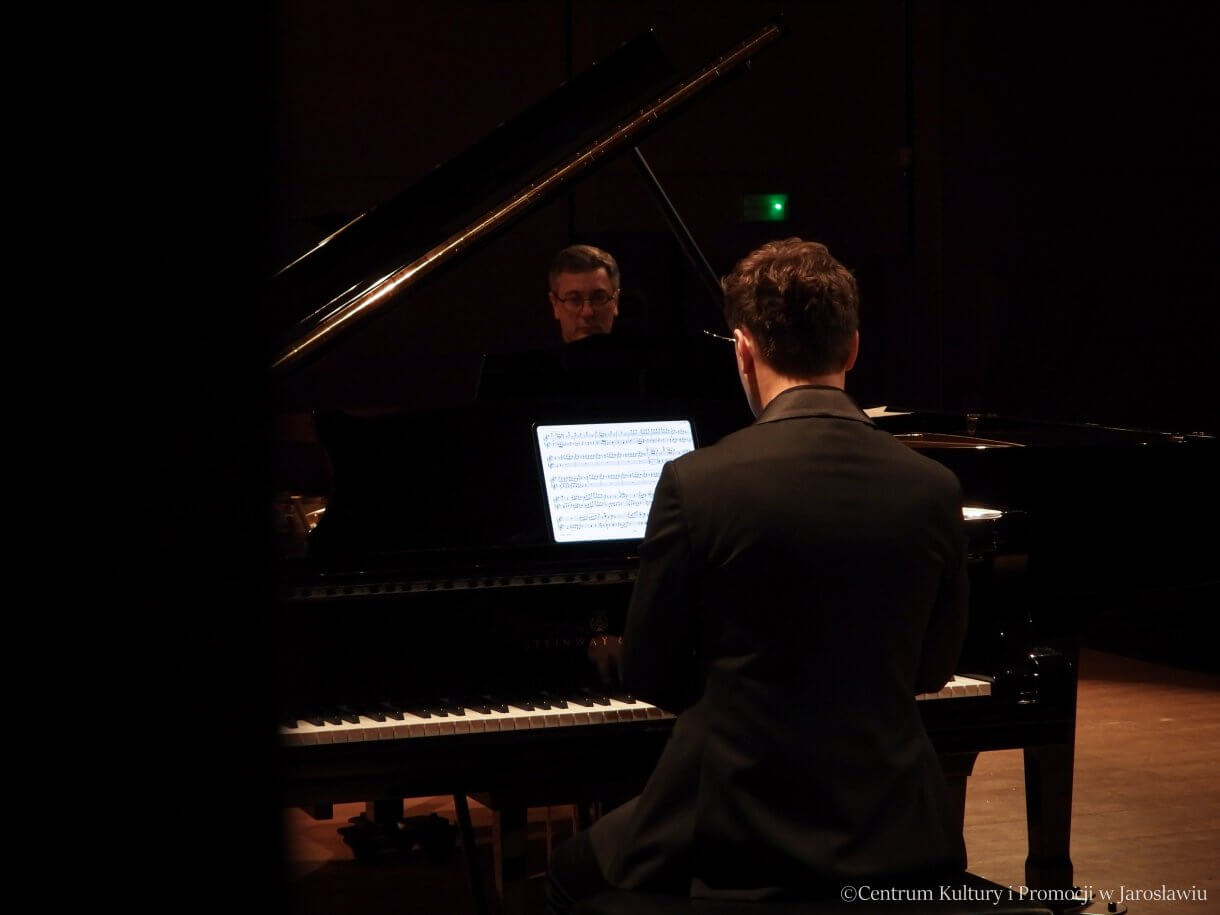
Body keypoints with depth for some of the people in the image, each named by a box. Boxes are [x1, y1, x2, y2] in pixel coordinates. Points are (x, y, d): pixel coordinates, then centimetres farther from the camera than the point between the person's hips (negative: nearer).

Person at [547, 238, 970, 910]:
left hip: (739, 850, -3)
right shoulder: (934, 490, -4)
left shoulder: (696, 484, -13)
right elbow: (935, 665, 10)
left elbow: (649, 675, -2)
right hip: (894, 847, 3)